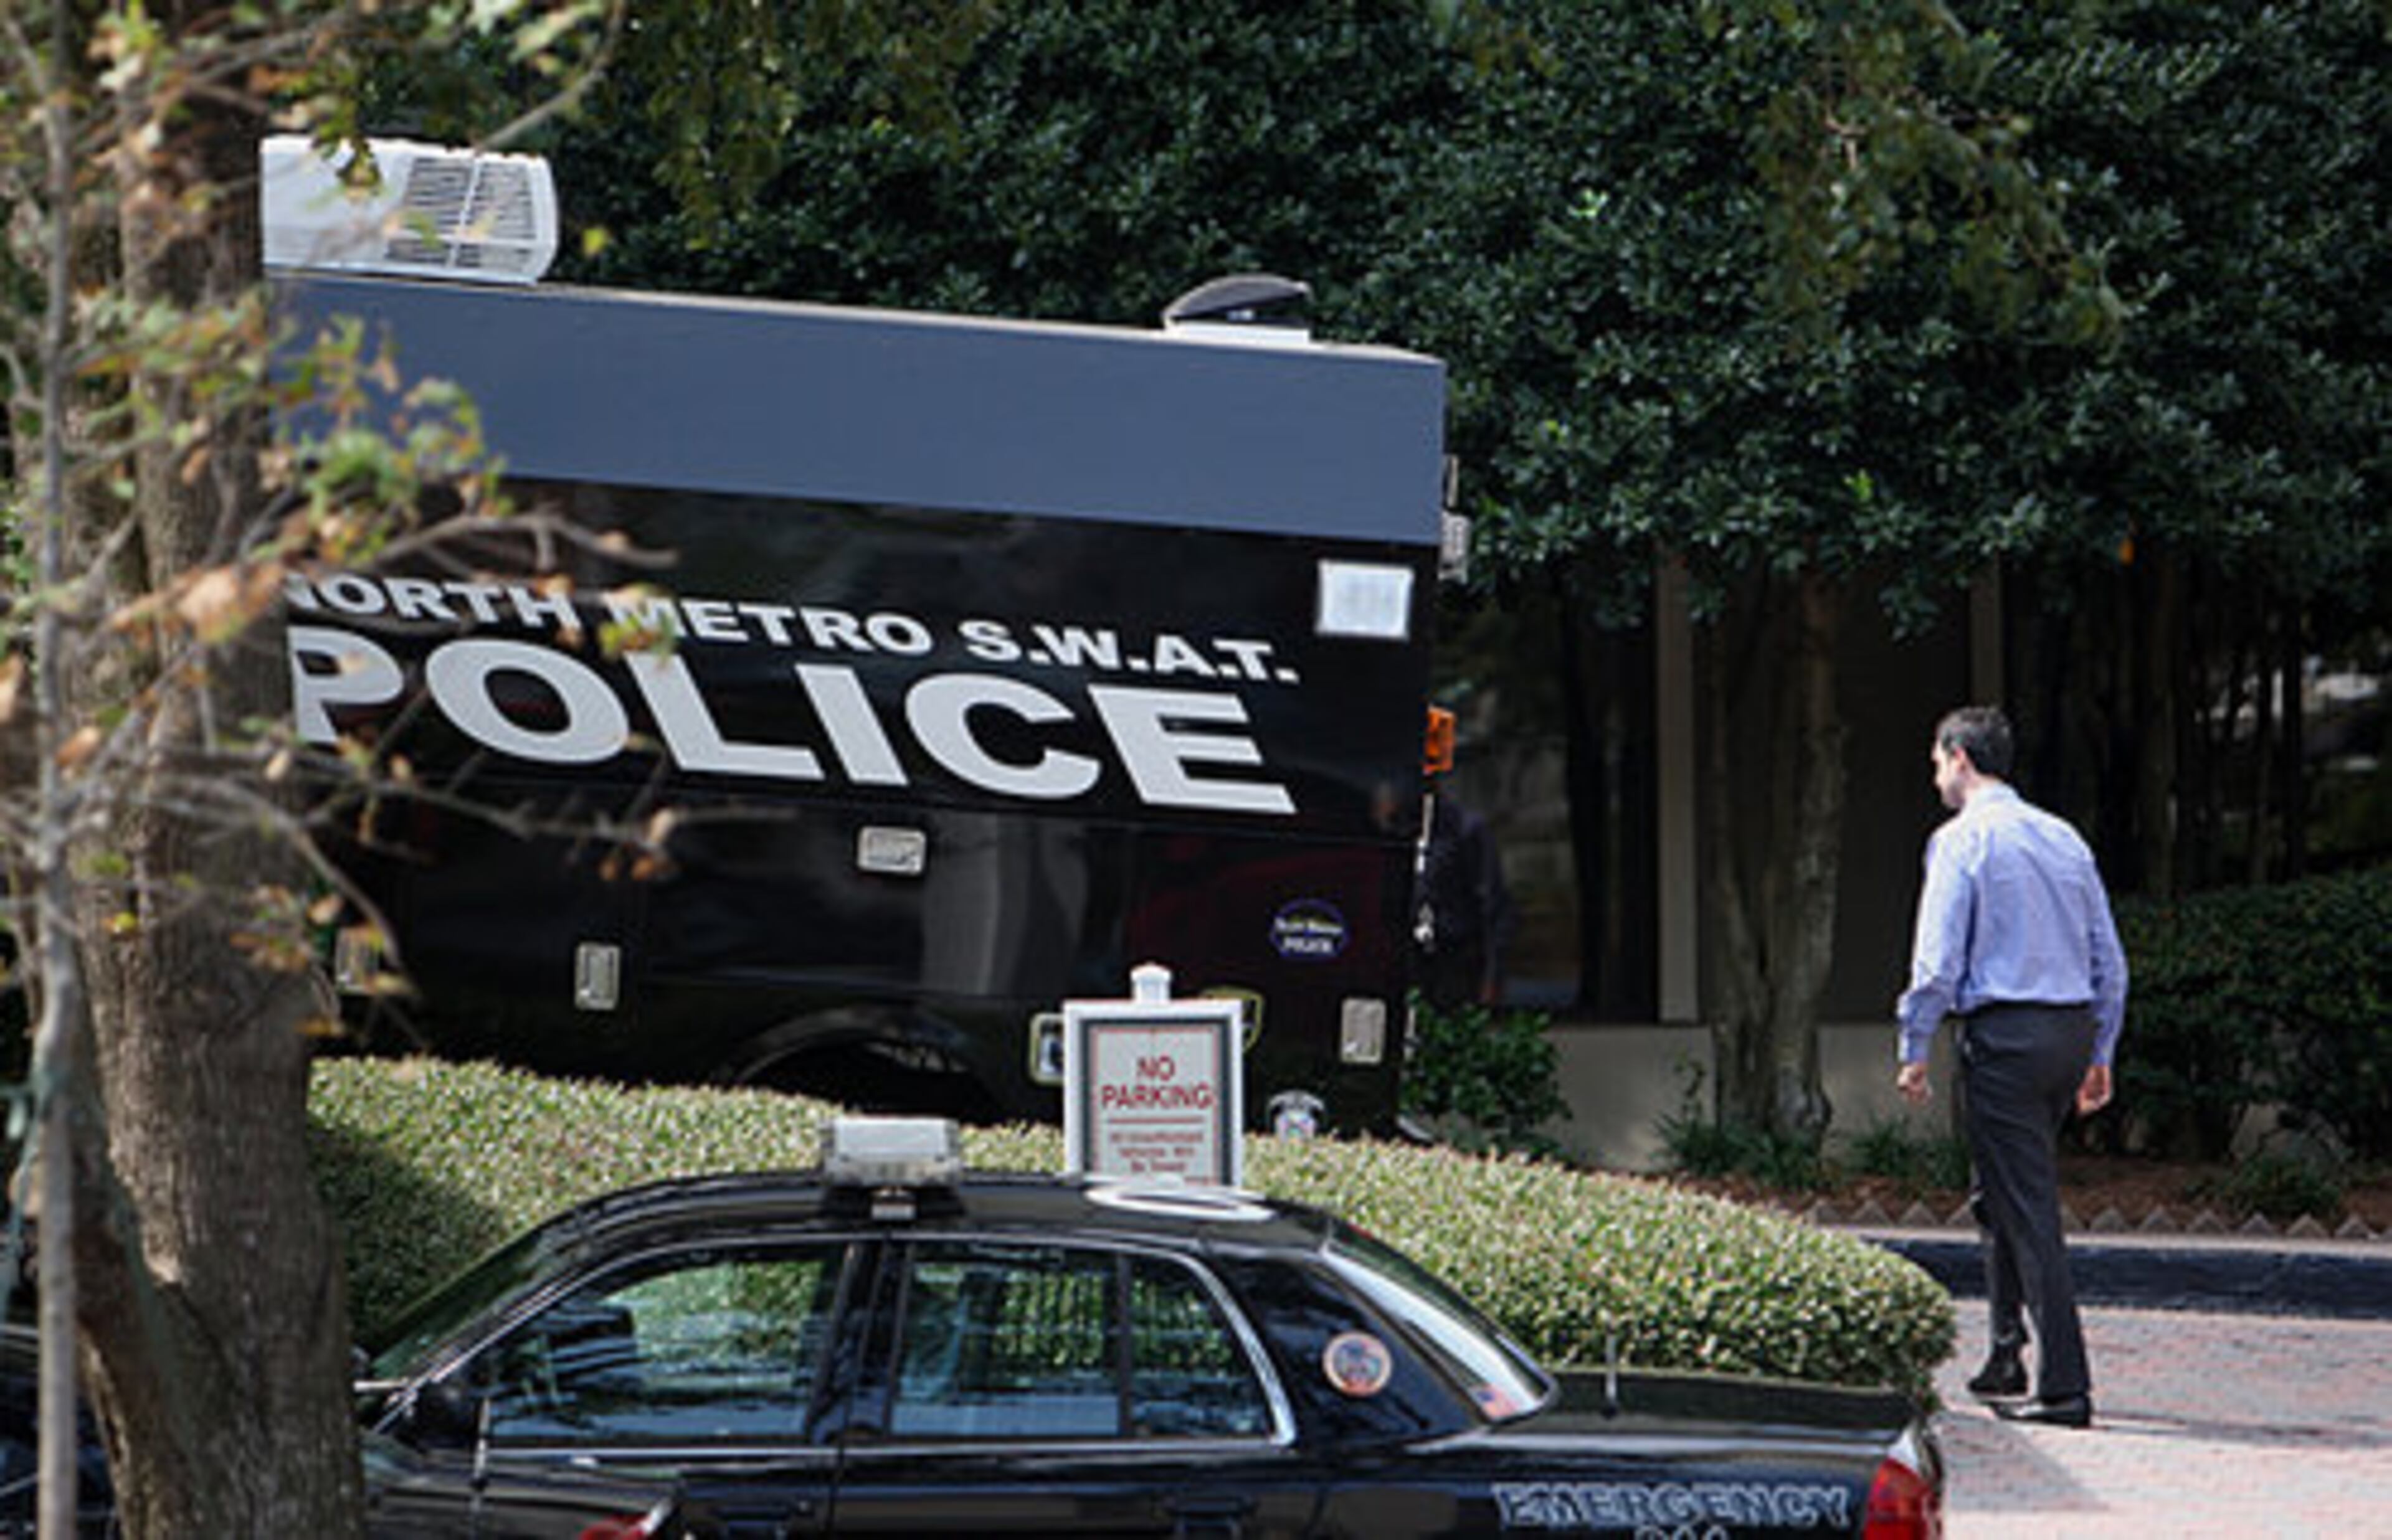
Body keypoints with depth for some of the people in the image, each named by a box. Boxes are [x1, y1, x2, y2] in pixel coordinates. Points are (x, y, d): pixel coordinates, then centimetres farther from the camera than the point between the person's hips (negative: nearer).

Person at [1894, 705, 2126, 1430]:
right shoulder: (2064, 839, 14)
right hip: (2073, 1029, 7)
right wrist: (2099, 1056, 21)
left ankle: (2064, 1389, -9)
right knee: (2002, 1197, 21)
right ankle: (2009, 1358, 25)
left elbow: (1938, 960, -12)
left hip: (2003, 1033, -7)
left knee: (2028, 1211, -6)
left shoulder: (1963, 840, -7)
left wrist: (1914, 1050, -3)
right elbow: (2110, 961, 15)